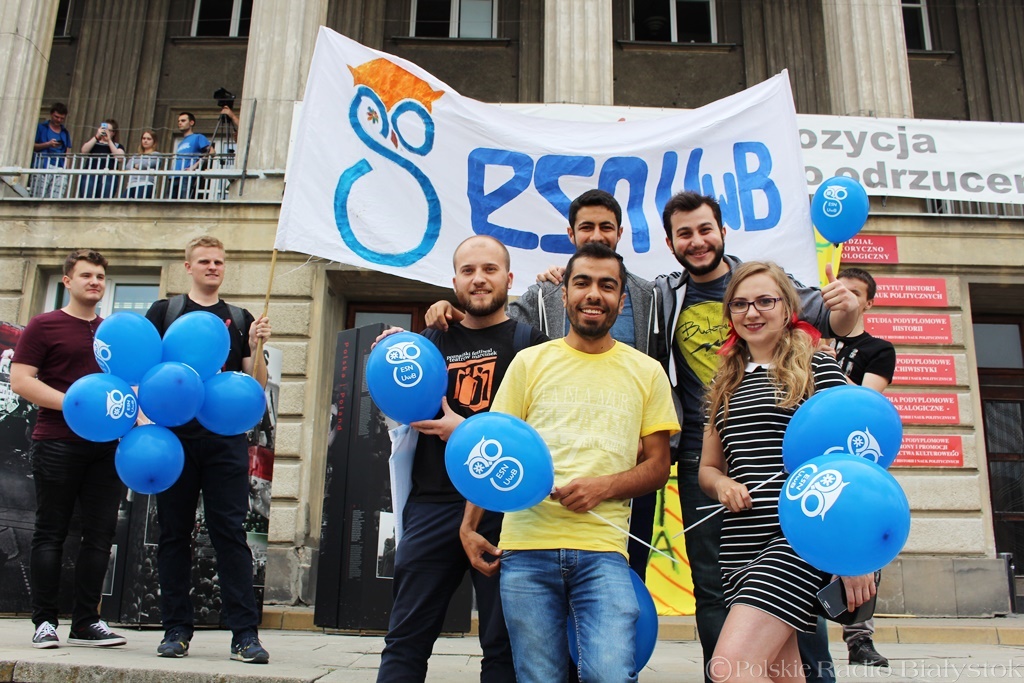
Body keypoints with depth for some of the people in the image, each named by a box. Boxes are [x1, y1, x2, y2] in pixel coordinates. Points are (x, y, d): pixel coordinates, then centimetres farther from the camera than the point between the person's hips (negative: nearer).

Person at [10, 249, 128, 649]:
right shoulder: (43, 326, 3)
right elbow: (20, 380, -6)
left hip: (105, 446, 5)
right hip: (57, 444, -4)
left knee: (100, 534, 4)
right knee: (51, 532, 1)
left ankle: (86, 622, 13)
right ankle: (45, 621, 10)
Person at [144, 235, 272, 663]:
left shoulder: (240, 319, 13)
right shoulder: (163, 311, 11)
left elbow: (257, 384, 10)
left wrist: (256, 348, -8)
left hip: (226, 438, 0)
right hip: (174, 434, 0)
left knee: (231, 532, -2)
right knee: (174, 532, 6)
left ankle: (245, 633, -1)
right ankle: (176, 629, 17)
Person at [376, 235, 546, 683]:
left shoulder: (529, 342, 2)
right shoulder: (435, 342, 14)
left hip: (503, 506, -3)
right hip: (432, 502, 3)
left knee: (503, 646, 7)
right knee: (405, 639, 6)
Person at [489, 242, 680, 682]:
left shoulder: (647, 372, 10)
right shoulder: (529, 362, 9)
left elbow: (658, 466, 9)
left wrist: (603, 486, -10)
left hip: (602, 550, 0)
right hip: (527, 547, 1)